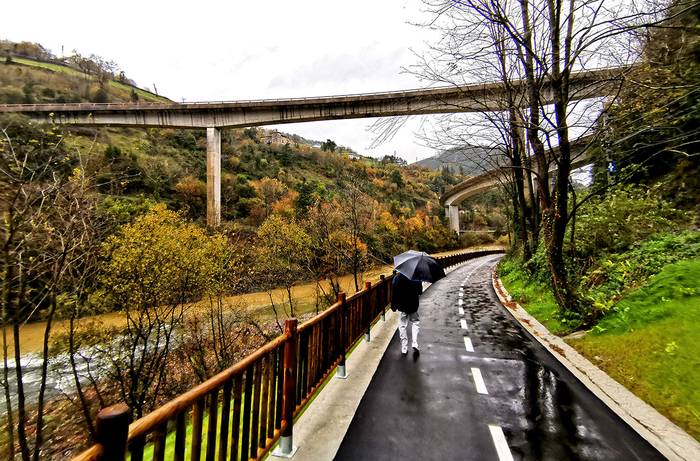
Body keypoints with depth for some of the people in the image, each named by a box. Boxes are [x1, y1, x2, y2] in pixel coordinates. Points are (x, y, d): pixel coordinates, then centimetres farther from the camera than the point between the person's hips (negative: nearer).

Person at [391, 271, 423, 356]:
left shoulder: (397, 278, -12)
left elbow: (394, 293, -11)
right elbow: (420, 291, 2)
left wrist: (393, 306, -2)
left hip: (402, 306, -1)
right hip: (413, 305, 1)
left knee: (402, 326, 10)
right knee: (415, 323, 18)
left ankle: (404, 349, 13)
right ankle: (415, 344, 4)